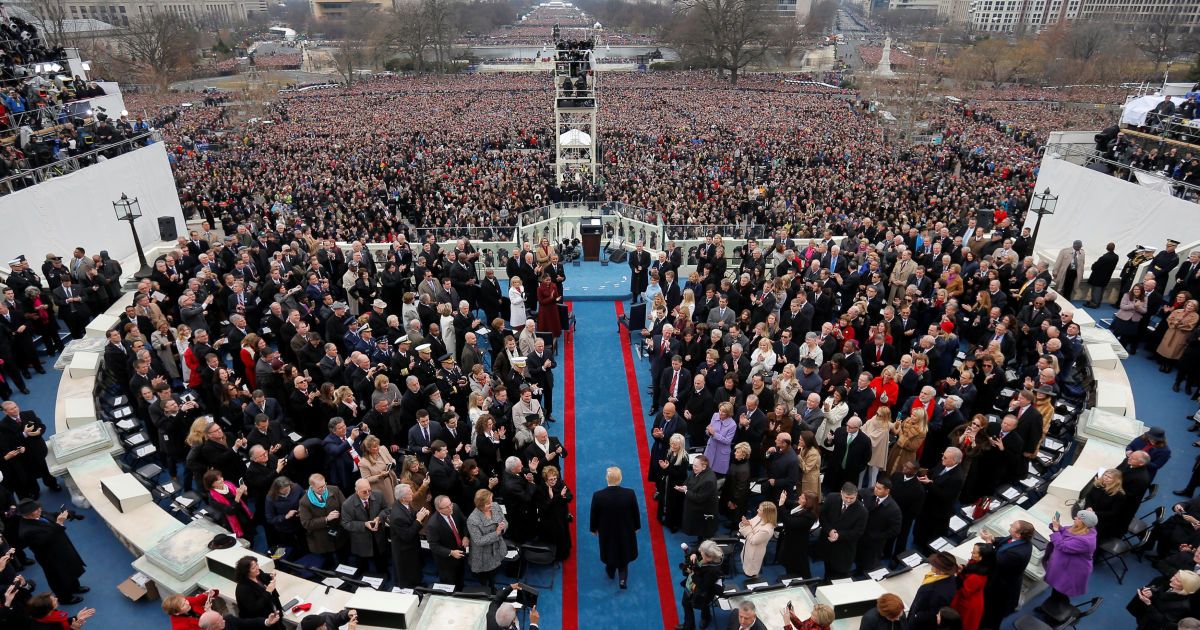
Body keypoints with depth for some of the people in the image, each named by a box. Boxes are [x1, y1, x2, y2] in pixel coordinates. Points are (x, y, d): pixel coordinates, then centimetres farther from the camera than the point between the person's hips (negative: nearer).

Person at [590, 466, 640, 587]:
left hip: (606, 531, 1)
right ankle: (623, 578, 27)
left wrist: (593, 528, 7)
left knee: (610, 550, 28)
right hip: (625, 530, 0)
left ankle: (611, 572, 51)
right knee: (624, 552, 26)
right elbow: (636, 512, -11)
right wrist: (636, 526, 9)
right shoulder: (630, 494, -27)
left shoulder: (598, 495, -29)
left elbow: (594, 515, -13)